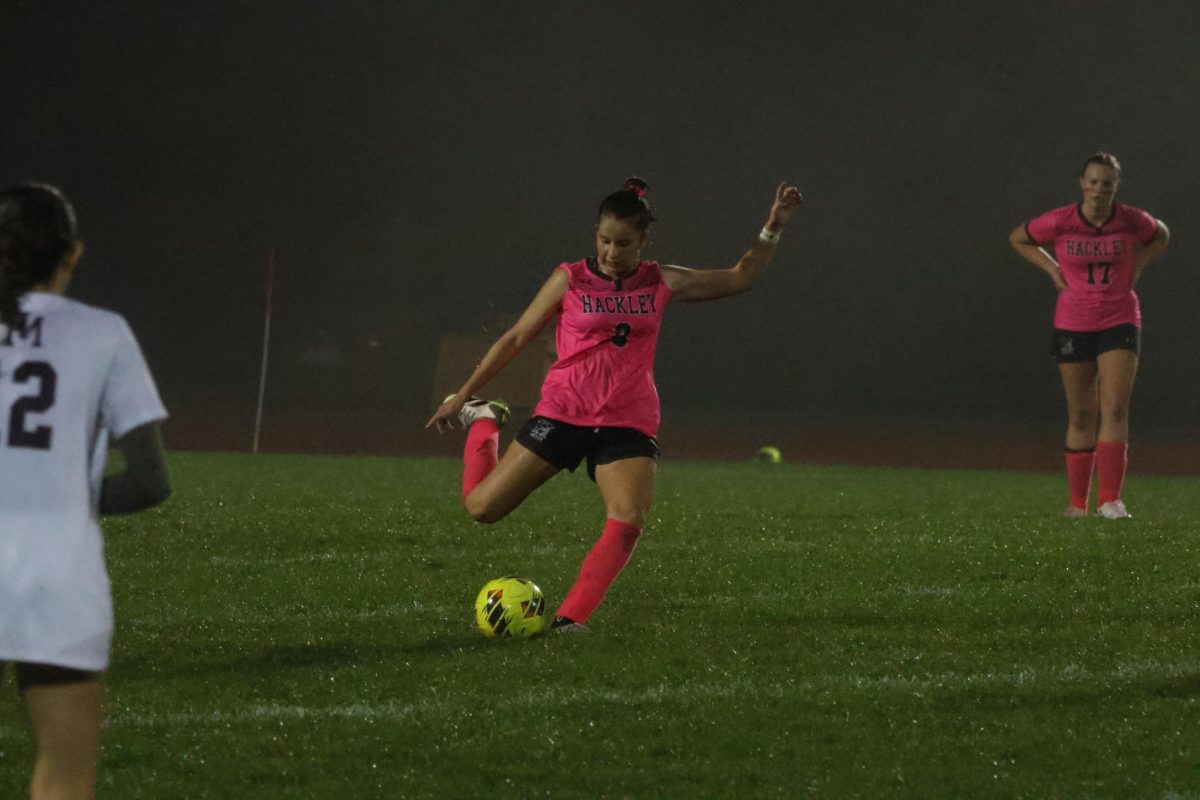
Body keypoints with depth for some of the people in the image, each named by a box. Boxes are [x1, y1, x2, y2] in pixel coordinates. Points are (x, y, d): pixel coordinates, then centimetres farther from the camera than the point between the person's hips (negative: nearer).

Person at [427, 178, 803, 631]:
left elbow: (740, 278, 14)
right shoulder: (570, 280, 0)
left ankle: (569, 619, -24)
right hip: (561, 416, -1)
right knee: (481, 507, 0)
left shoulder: (661, 284, 7)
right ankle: (482, 421, 31)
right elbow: (516, 339, 6)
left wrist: (772, 229, 4)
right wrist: (462, 394, 8)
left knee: (628, 522, -25)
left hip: (628, 424, 1)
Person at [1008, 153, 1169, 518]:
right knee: (1081, 417, 6)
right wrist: (1052, 269, -1)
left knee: (1116, 410, -13)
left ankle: (1110, 500, -15)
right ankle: (1077, 503, 15)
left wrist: (1137, 267, 3)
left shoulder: (1132, 220, -7)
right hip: (1073, 325, 0)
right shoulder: (1060, 222, -10)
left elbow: (1160, 236, 16)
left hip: (1120, 321, 0)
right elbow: (1018, 238, 8)